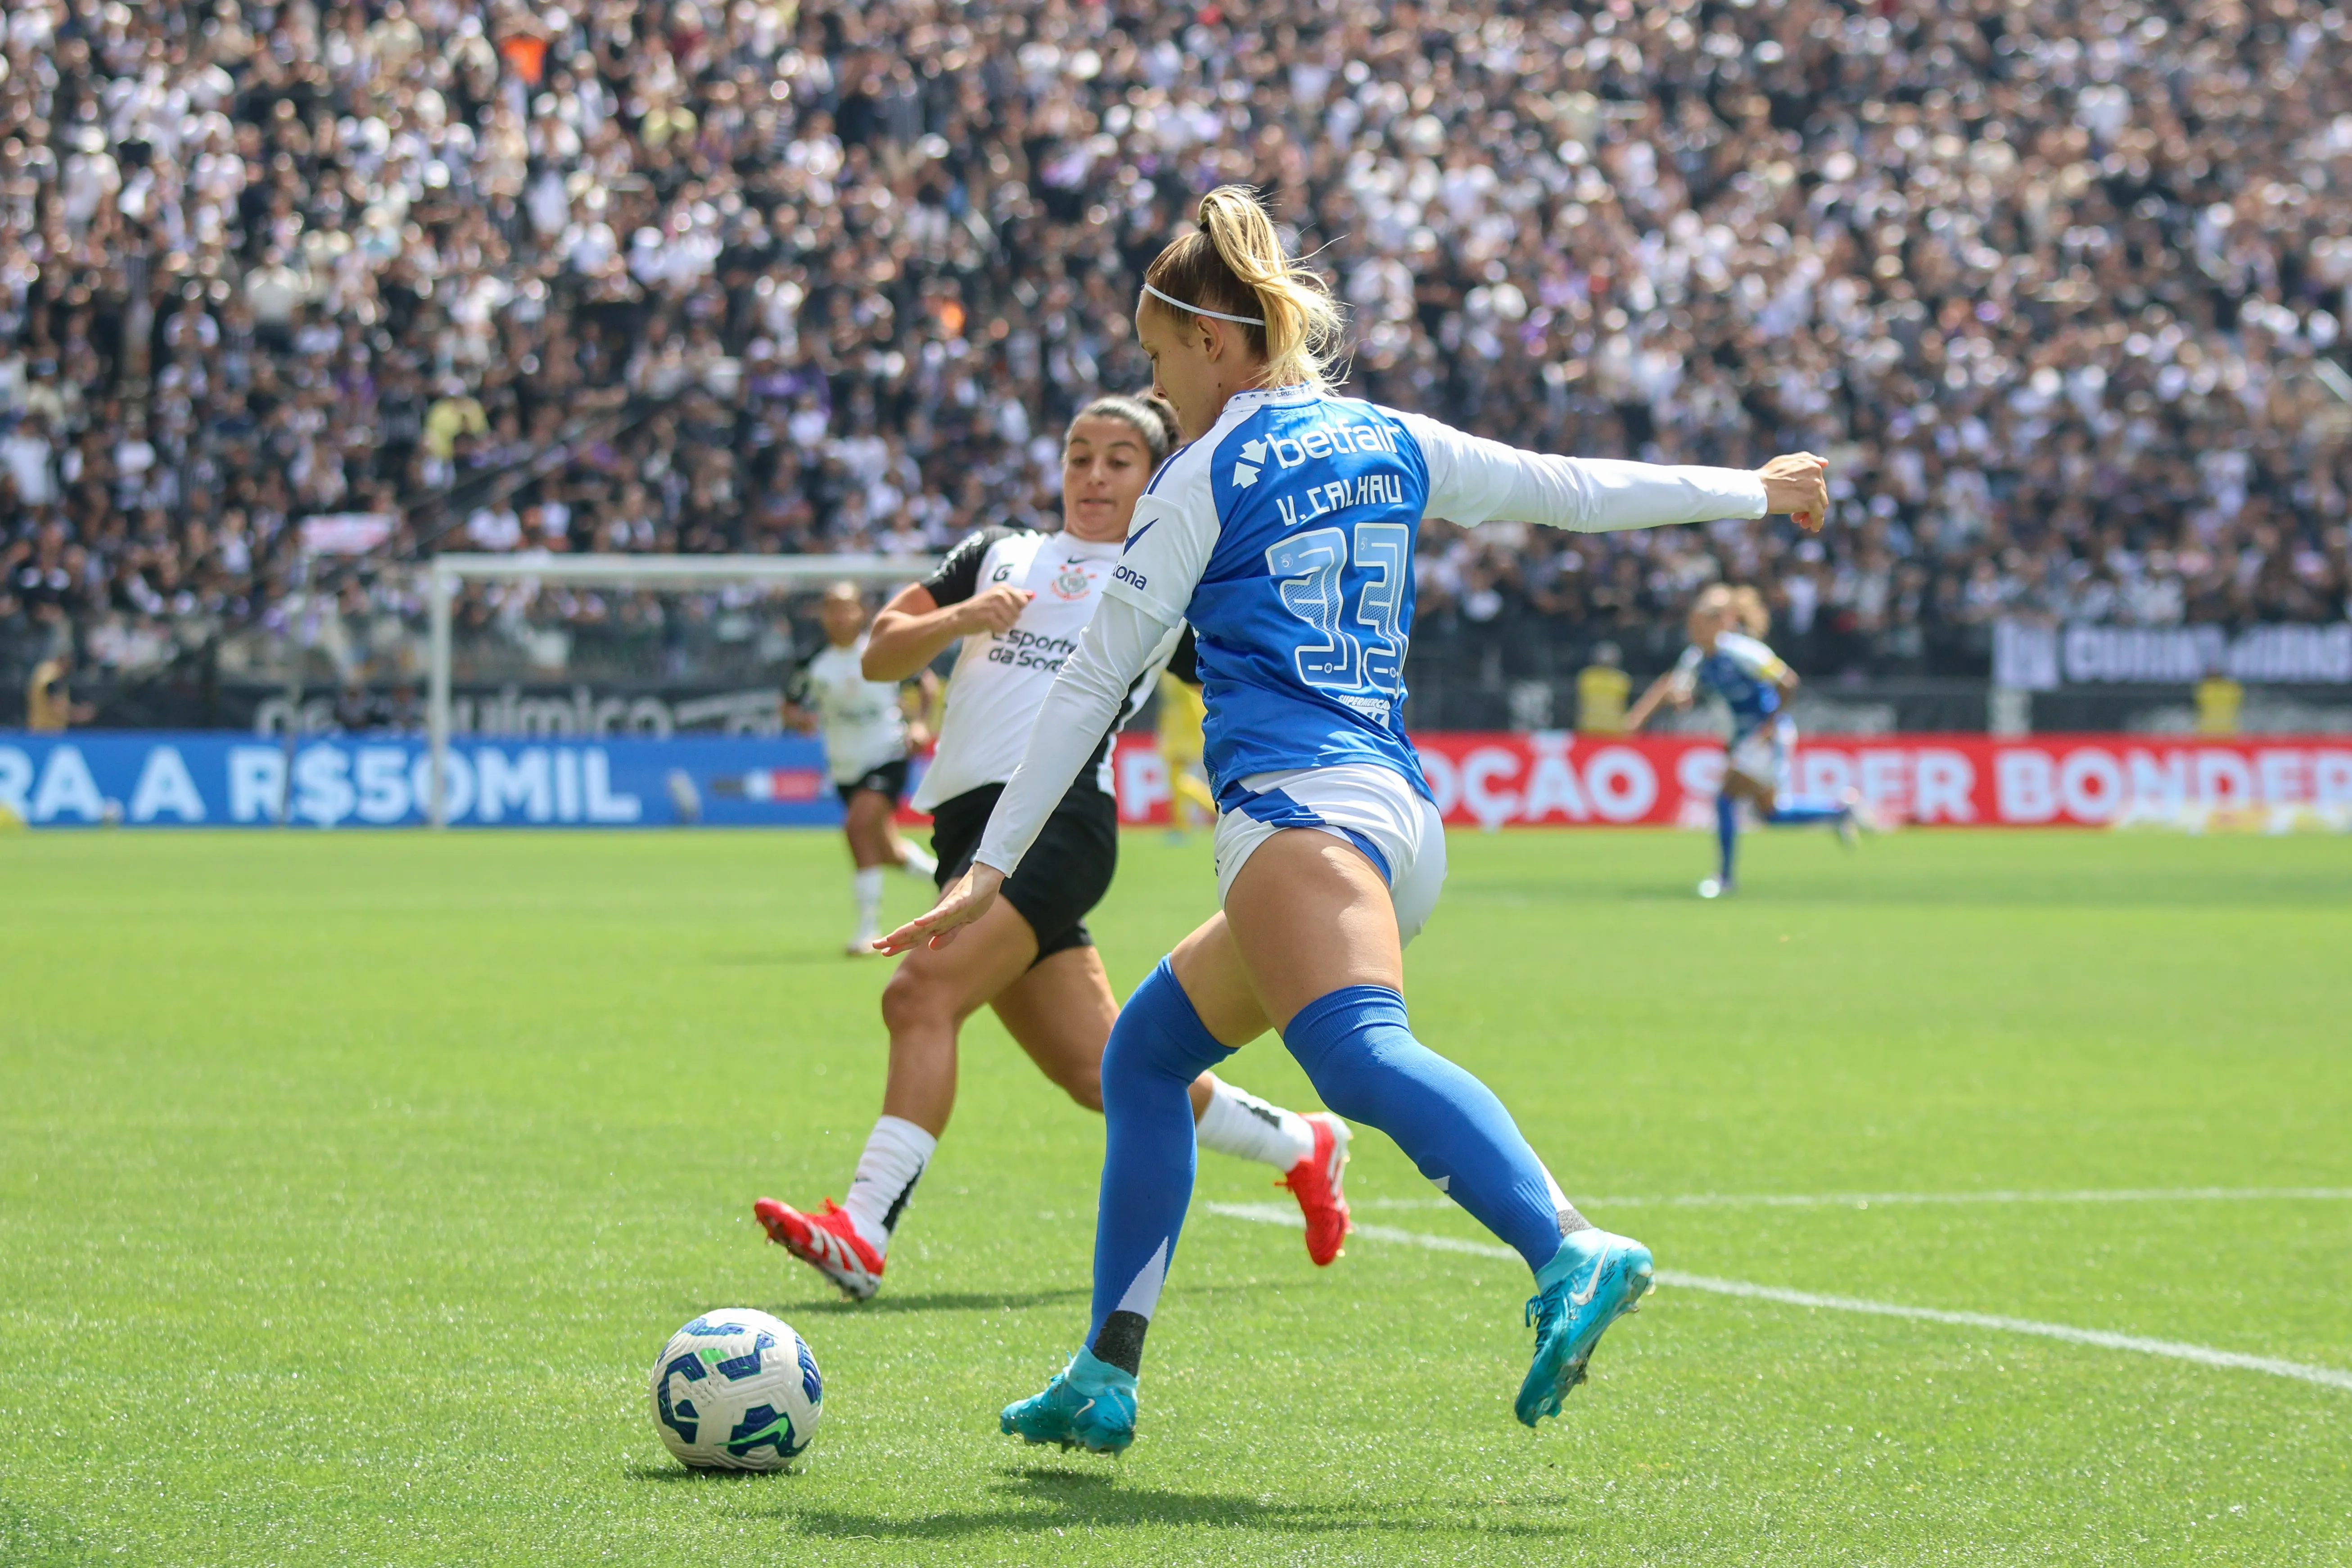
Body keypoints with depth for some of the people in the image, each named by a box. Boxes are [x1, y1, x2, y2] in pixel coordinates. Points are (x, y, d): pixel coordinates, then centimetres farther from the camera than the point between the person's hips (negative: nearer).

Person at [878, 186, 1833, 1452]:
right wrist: (1751, 492, 43)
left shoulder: (1203, 481, 3)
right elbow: (1578, 490, 28)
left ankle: (1570, 1253, -56)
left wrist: (993, 867, 5)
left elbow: (1094, 682, 3)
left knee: (1363, 1056, -31)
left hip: (1300, 812, -9)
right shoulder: (1393, 445, 19)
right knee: (1144, 1051, 21)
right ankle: (1106, 1377, 18)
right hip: (1401, 814, 9)